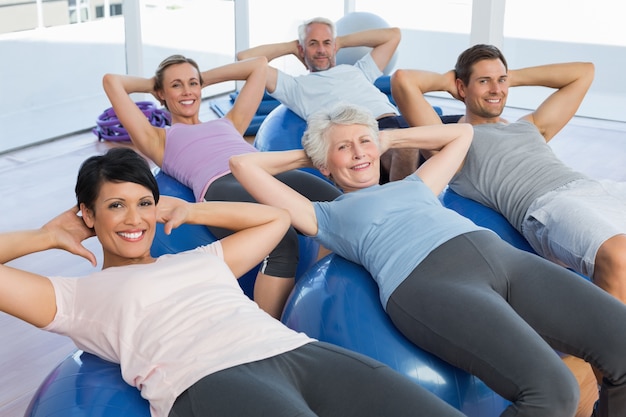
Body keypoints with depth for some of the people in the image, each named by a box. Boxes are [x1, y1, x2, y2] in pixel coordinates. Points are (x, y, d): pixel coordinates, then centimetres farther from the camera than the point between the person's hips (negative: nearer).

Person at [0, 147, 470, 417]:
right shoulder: (76, 295, 20)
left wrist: (192, 210, 39)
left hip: (300, 350, 6)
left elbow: (277, 217, 45)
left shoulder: (203, 259, 33)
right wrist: (47, 236, 26)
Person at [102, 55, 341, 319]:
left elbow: (259, 64, 51)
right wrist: (150, 84, 43)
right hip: (220, 186, -4)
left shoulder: (229, 123, 41)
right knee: (281, 242, -38)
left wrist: (205, 77, 51)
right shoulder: (158, 139, 30)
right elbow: (112, 81, 27)